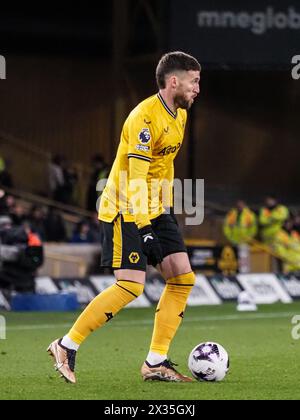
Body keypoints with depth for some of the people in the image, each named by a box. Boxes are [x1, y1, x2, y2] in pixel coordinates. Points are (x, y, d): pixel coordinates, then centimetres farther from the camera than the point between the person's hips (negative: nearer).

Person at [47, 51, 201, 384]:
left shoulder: (179, 115, 10)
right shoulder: (144, 117, -20)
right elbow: (135, 179, -24)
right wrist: (143, 227, -27)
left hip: (155, 210, 9)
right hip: (125, 211, -9)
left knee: (182, 278, -1)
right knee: (131, 285, -17)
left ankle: (155, 362, 3)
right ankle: (66, 347, -5)